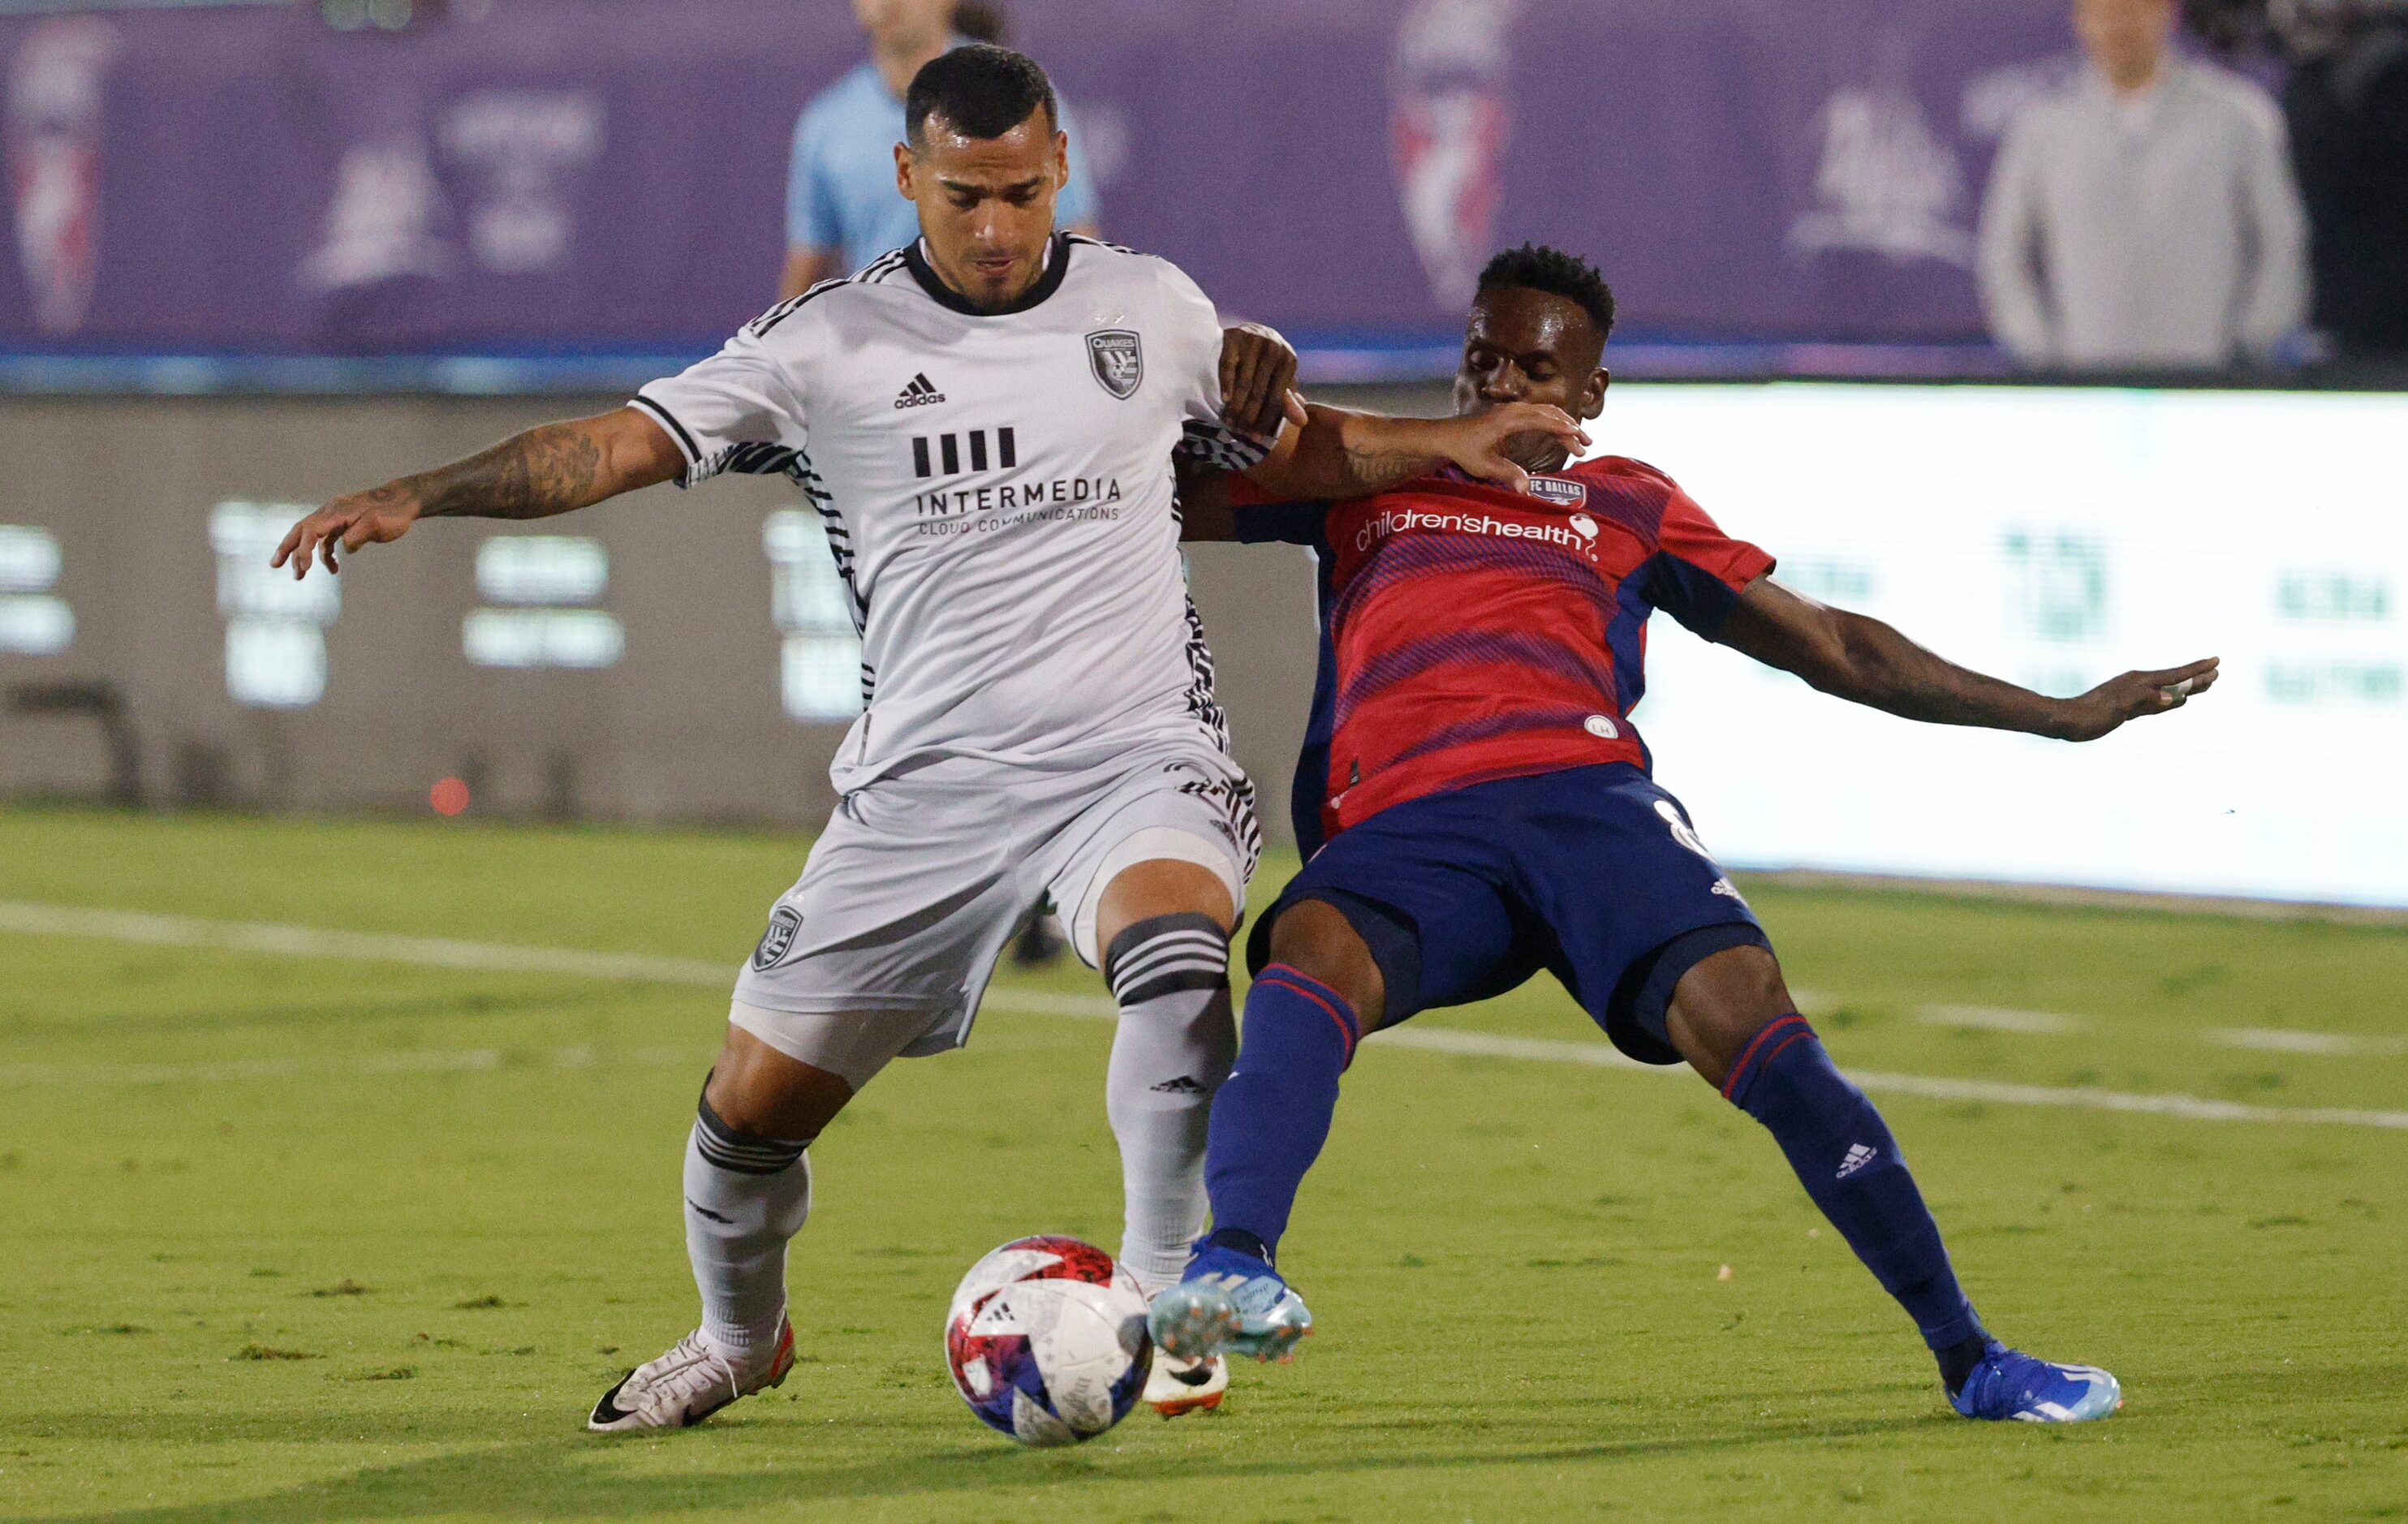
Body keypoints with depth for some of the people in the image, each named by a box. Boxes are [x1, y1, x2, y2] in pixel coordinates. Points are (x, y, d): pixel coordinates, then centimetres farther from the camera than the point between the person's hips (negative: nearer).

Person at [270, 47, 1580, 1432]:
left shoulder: (1150, 309, 7)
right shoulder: (830, 344, -1)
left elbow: (1290, 449, 24)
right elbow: (620, 445, -6)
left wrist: (1453, 444, 12)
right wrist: (412, 497, -18)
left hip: (1138, 750, 0)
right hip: (928, 782, 1)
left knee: (1175, 955, -35)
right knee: (756, 1100, 0)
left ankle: (1168, 1306, -23)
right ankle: (743, 1335, 33)